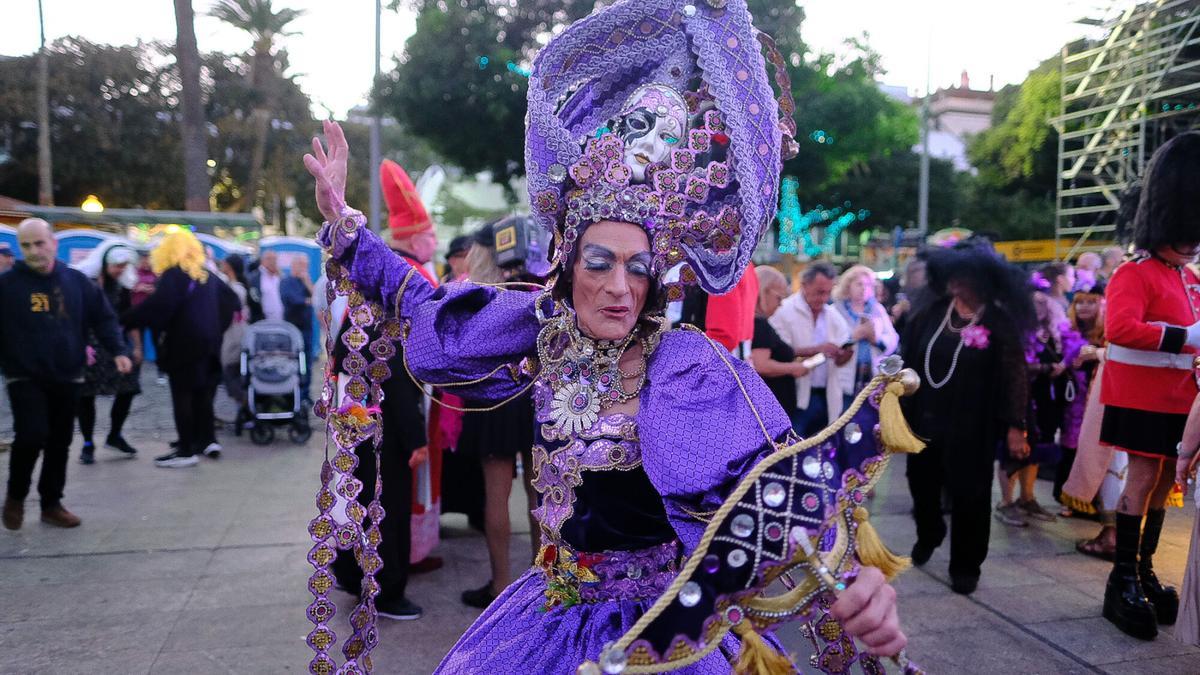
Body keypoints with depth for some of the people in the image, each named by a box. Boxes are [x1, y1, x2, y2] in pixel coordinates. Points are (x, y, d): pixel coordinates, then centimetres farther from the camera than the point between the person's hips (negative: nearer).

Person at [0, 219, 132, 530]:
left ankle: (51, 504, 24)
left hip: (66, 378, 3)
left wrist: (118, 350, -10)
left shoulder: (76, 281, 2)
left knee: (59, 443, 10)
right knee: (32, 435, -15)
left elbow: (103, 317, 3)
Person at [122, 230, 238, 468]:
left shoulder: (173, 275, -10)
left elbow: (158, 305, -23)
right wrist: (217, 326, 21)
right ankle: (207, 440, 19)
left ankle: (186, 451, -1)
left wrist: (125, 319, -19)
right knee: (203, 392, 15)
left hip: (183, 343, -7)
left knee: (182, 396, -3)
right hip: (209, 342, 7)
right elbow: (230, 298, 19)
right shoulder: (207, 274, 13)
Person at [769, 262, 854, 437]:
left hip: (827, 397, 6)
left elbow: (838, 360, 11)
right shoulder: (784, 311, -7)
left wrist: (846, 353, -11)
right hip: (797, 398, -6)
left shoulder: (833, 315, 11)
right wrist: (815, 350, -21)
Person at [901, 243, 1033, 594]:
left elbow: (1014, 376, -10)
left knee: (969, 495, 5)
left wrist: (1015, 426, -14)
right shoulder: (931, 312, 2)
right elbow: (909, 358, 6)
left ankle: (965, 566, 23)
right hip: (924, 419, 4)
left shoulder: (999, 322, -9)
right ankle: (928, 536, 46)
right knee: (922, 483, 17)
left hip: (971, 427, -4)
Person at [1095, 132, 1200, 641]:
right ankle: (1124, 580, 1)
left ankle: (1145, 568, 22)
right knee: (1143, 479, -6)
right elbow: (1121, 328, -29)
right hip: (1143, 398, -8)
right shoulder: (1135, 274, -12)